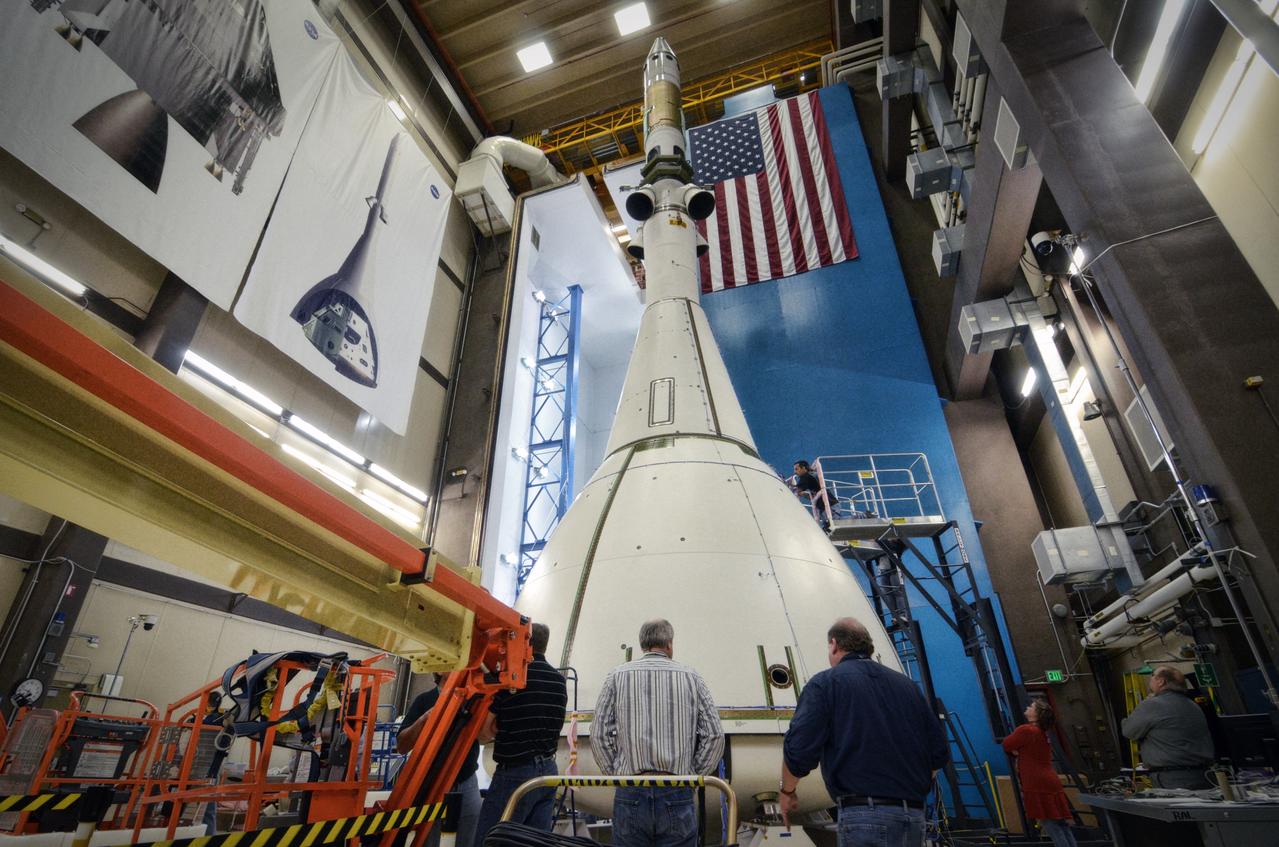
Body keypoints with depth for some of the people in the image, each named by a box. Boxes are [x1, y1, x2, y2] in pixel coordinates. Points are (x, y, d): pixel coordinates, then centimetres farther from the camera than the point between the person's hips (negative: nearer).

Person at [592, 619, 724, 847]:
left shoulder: (617, 676, 3)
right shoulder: (691, 677, 3)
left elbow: (599, 736, -1)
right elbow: (714, 736, -1)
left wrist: (616, 775, 8)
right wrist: (691, 776, 8)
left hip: (631, 794, 1)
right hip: (677, 795, 0)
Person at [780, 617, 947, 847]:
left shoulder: (825, 683, -1)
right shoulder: (907, 684, 15)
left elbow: (799, 751, -11)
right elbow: (938, 752, 14)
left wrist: (788, 790, 8)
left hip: (864, 815, -6)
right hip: (914, 816, 6)